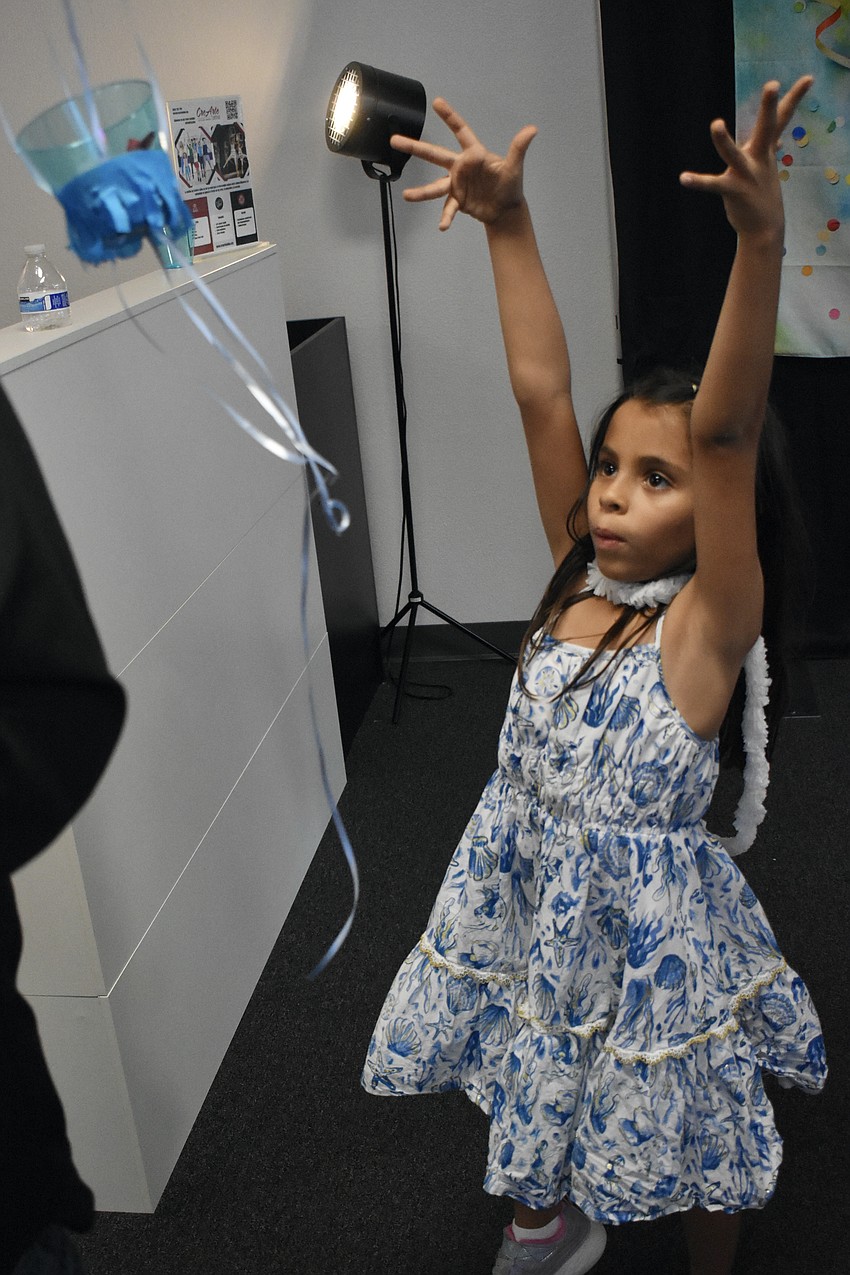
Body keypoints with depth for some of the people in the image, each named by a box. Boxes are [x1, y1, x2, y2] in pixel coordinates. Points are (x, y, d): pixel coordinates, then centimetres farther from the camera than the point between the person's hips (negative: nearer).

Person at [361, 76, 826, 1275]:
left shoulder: (708, 623, -21)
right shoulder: (578, 575, -7)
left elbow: (726, 431, -36)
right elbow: (541, 389, -10)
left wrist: (762, 241, -48)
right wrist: (507, 221, -12)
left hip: (649, 922, -5)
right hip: (530, 900, 6)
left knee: (686, 1142, 17)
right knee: (537, 1079, 27)